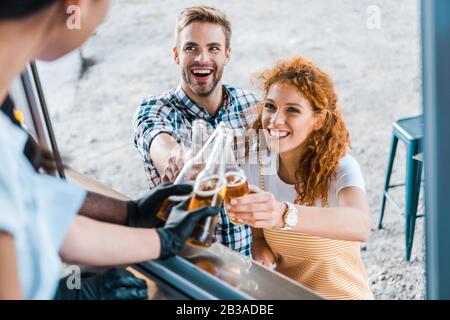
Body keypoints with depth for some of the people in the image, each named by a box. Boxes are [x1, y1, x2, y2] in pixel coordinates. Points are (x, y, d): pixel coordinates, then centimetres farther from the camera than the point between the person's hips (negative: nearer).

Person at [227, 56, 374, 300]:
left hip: (342, 293, -3)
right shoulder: (254, 165, -6)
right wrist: (259, 246, -14)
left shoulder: (340, 168, -16)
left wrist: (284, 215, -51)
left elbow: (360, 226, -36)